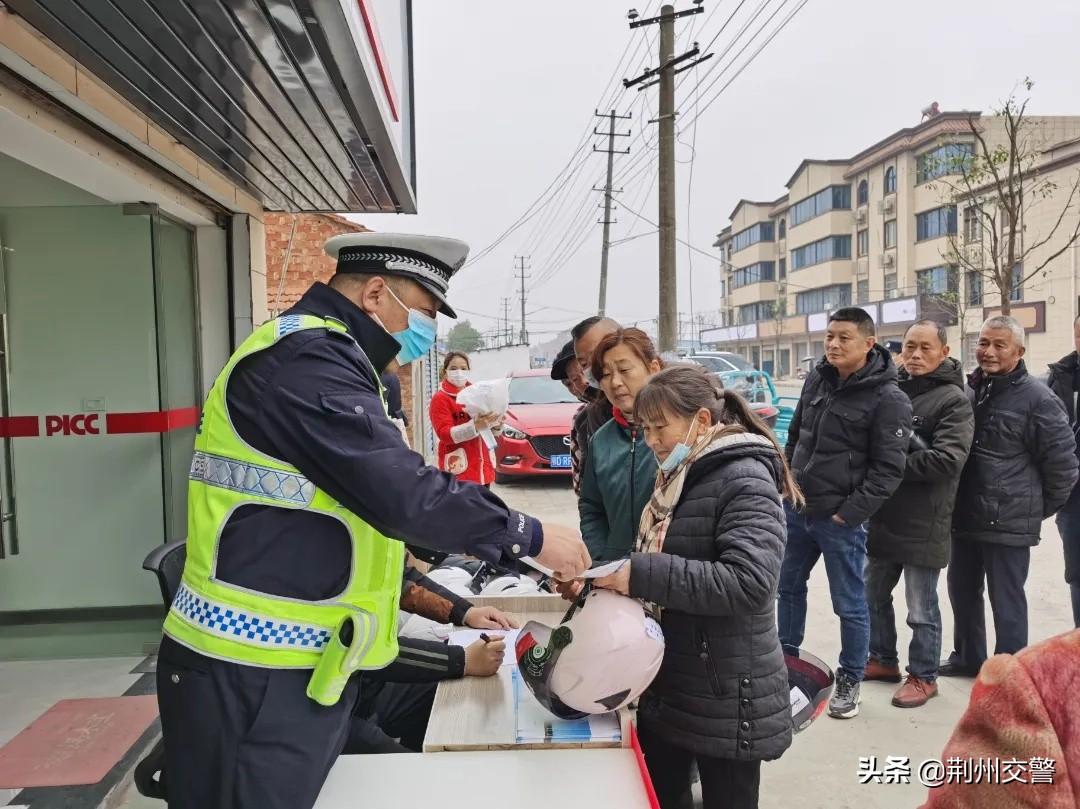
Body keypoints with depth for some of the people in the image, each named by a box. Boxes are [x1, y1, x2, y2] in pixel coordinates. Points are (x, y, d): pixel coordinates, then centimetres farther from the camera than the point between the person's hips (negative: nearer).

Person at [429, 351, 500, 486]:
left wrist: (496, 424, -5)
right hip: (459, 469, -6)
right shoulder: (440, 399, -5)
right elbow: (444, 434, -17)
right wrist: (475, 426, -29)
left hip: (483, 466, 7)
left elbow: (488, 429, 19)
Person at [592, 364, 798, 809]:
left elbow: (747, 582, -30)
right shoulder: (680, 477, 9)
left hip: (726, 699, -8)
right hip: (667, 685, 8)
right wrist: (608, 575, 2)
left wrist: (643, 575, -30)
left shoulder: (745, 480, -18)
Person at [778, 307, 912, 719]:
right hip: (797, 509, 7)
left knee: (849, 604, 7)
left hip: (840, 520, -6)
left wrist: (849, 513, -17)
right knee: (788, 586, 19)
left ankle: (850, 681, 25)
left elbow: (888, 469, -15)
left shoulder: (888, 399, -14)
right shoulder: (816, 380, 5)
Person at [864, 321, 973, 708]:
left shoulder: (953, 400, -11)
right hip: (883, 516, 6)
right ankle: (883, 660, 37)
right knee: (874, 596, 19)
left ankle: (923, 677, 25)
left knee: (921, 609, 7)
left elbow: (947, 459, -22)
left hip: (924, 524, -6)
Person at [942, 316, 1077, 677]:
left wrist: (1039, 508, -1)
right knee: (962, 589, 17)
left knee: (1006, 600, 4)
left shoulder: (1037, 398, -12)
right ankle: (967, 657, 36)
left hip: (1009, 521, -7)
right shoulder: (970, 391, 9)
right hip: (965, 516, 7)